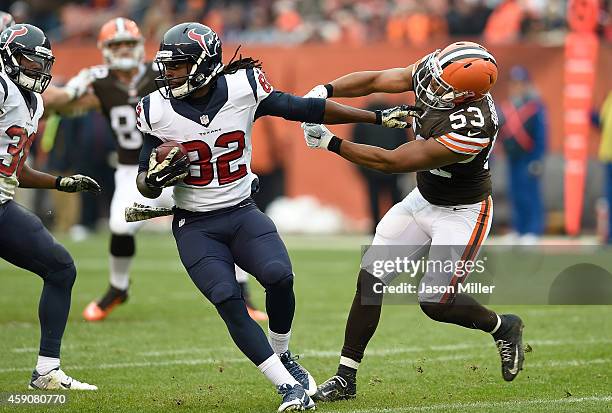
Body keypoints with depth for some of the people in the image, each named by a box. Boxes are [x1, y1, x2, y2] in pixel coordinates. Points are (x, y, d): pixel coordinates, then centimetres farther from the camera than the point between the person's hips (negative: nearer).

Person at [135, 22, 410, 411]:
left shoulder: (242, 89, -9)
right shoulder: (158, 111, -8)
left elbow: (306, 109, -1)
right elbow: (146, 187, 1)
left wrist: (379, 117, 0)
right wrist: (154, 178, -24)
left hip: (243, 214, 1)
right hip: (196, 227, -1)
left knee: (279, 277, -24)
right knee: (228, 301, -21)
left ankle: (282, 355, 5)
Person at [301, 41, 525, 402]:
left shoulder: (471, 131, -37)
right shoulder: (436, 71, -18)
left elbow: (392, 163, -30)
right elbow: (375, 81, -9)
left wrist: (330, 143, -25)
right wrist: (323, 92, -25)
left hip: (462, 213, -7)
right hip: (423, 200, 7)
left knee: (436, 303, -8)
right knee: (370, 280, 0)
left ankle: (503, 327, 22)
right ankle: (346, 378, 7)